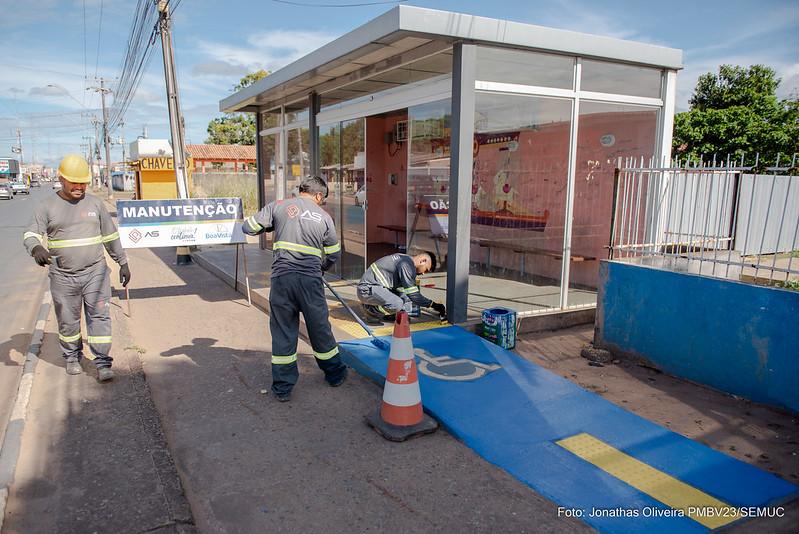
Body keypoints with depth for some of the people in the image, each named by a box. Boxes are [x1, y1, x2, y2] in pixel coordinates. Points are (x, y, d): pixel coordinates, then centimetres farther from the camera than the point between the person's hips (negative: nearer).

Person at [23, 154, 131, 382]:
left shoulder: (95, 203, 6)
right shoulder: (47, 207, 3)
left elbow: (110, 236, 12)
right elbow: (32, 234, -7)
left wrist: (122, 263, 12)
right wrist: (36, 247, -31)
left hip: (95, 272, 0)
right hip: (63, 277, 0)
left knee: (99, 316, -6)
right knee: (68, 320, 11)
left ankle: (103, 363, -1)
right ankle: (72, 357, 32)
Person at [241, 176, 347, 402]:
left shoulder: (278, 206, 6)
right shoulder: (323, 216, 9)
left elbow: (248, 227, 7)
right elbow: (334, 253, 16)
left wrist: (269, 227, 26)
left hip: (282, 278, 0)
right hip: (311, 280, 0)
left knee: (283, 331, 10)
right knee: (320, 328, 16)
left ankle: (283, 388, 17)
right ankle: (335, 374, 33)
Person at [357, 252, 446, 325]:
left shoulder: (405, 259, 12)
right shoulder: (407, 265, -19)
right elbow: (413, 294, -18)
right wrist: (433, 305, -12)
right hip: (368, 289, -10)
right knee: (397, 304, -28)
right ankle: (372, 313, -5)